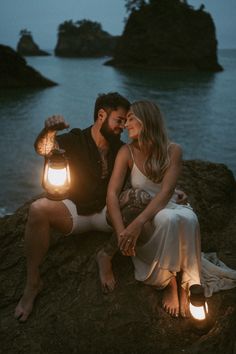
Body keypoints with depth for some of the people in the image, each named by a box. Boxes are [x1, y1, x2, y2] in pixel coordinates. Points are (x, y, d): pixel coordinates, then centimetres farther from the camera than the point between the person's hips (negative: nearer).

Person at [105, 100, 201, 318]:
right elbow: (112, 194, -15)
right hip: (146, 224, -1)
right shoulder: (127, 152, -7)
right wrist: (121, 231, -31)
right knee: (167, 218, -36)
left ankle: (185, 284, -20)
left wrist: (138, 222, -35)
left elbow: (166, 192, -20)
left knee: (188, 218, -35)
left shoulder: (173, 150, -8)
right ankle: (169, 282, -16)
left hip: (169, 209, 1)